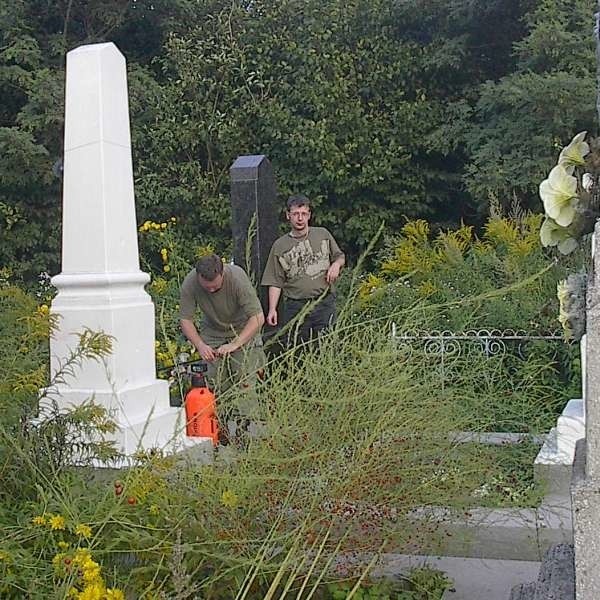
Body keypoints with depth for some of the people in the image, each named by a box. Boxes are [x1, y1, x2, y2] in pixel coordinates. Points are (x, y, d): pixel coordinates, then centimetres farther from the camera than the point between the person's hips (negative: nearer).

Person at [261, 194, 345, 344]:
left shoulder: (323, 234, 9)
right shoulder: (280, 246, 5)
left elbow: (340, 256, 21)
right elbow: (275, 282, 4)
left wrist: (336, 264, -3)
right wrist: (272, 309, -5)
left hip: (325, 304, 1)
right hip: (295, 307, 0)